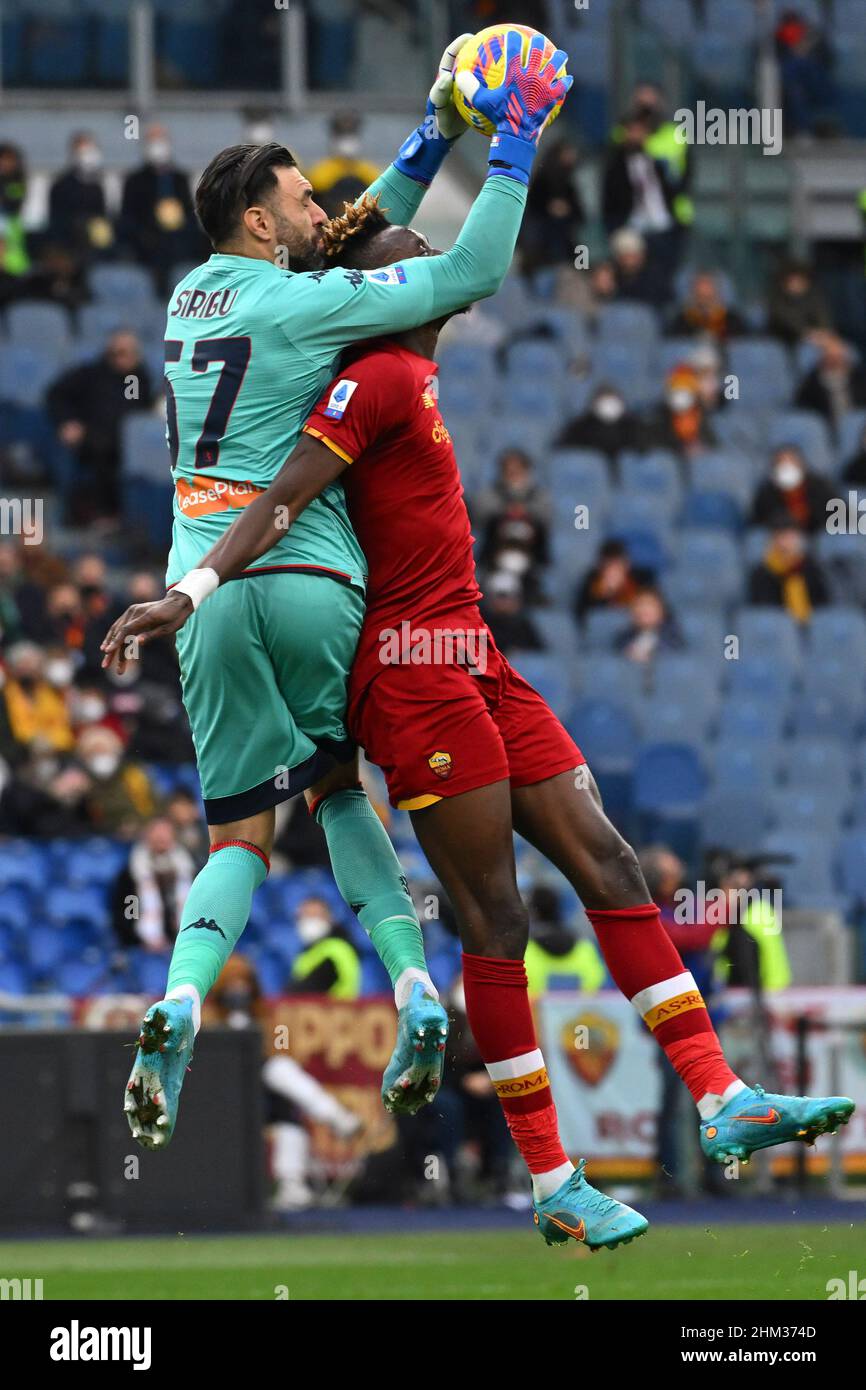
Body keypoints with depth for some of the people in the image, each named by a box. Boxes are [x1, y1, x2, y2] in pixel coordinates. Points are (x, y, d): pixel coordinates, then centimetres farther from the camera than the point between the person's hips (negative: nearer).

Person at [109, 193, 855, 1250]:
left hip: (472, 662, 10)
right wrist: (192, 588, -28)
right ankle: (552, 1183, -3)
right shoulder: (379, 377, -11)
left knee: (607, 864, 5)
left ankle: (721, 1101, 5)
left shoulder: (411, 375, 15)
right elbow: (282, 496, -19)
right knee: (495, 919, -7)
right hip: (415, 670, -10)